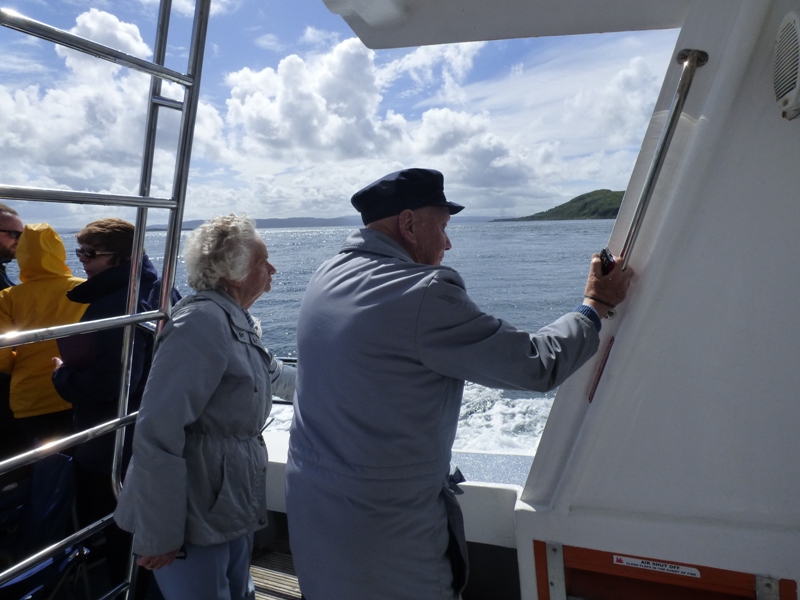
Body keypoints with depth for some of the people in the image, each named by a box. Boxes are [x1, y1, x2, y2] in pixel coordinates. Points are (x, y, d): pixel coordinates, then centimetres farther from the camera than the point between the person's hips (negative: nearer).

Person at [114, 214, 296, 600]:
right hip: (196, 519, -9)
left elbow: (270, 373, 29)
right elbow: (159, 434, -27)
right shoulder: (202, 321, -23)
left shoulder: (236, 321, 8)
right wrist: (158, 535, -22)